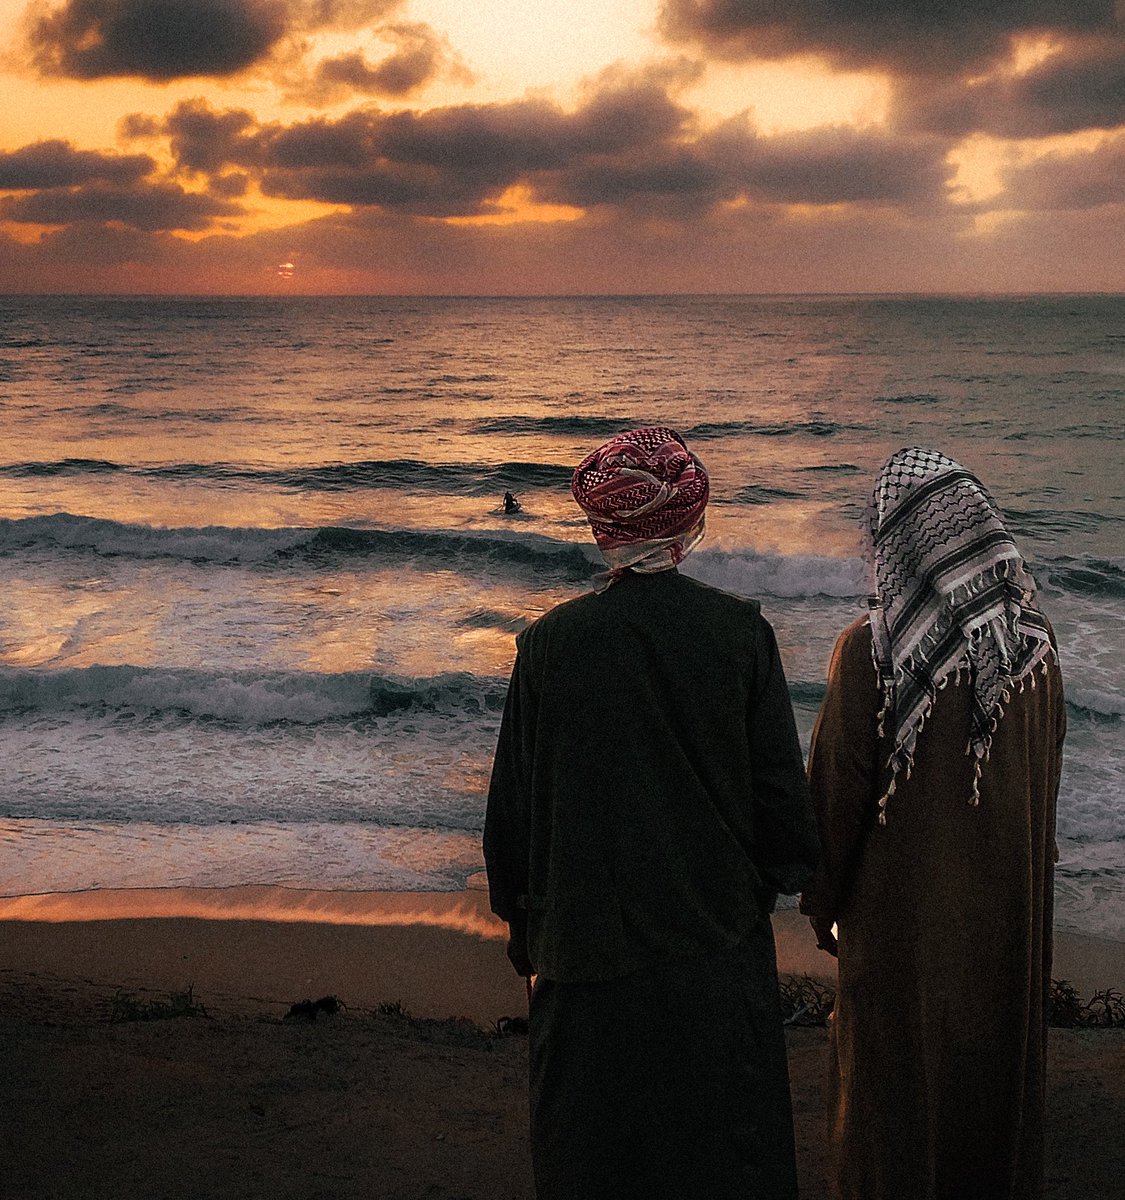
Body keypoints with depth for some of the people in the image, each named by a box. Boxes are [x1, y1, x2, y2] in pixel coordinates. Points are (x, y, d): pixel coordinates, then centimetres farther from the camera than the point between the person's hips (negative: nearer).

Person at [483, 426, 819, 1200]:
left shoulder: (548, 643, -10)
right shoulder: (741, 633, -10)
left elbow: (513, 802, -3)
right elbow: (782, 784, -5)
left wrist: (520, 918, 11)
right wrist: (779, 875, 14)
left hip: (587, 942, 0)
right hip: (719, 941, 1)